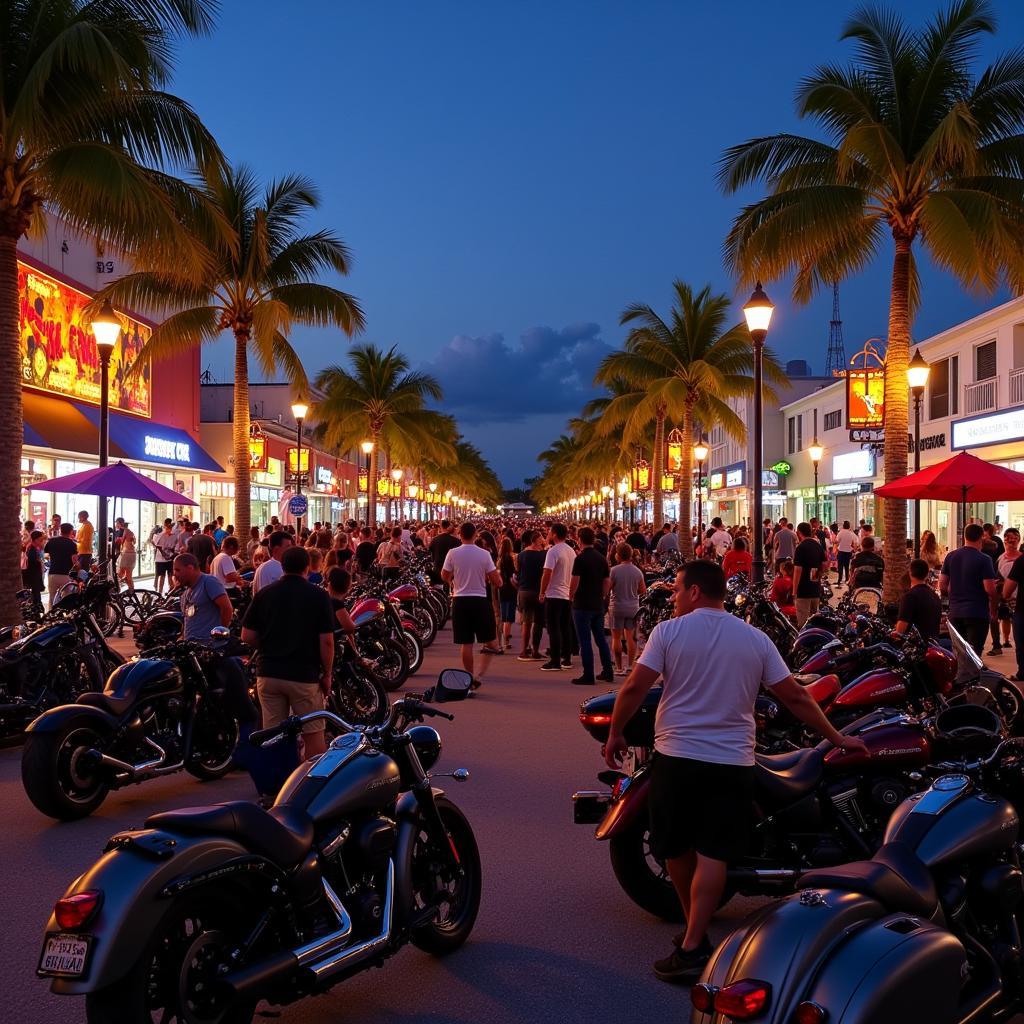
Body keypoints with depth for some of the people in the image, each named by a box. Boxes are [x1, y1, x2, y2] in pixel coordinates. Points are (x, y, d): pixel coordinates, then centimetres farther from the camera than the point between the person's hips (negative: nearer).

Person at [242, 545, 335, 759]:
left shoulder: (264, 594, 2)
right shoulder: (319, 596, -7)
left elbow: (247, 636, 4)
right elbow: (326, 641, -10)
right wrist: (327, 675, 1)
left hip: (268, 673, 3)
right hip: (305, 675, -3)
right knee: (313, 734, 6)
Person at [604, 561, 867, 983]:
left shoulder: (669, 631, -4)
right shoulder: (756, 639, 5)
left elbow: (635, 687, -10)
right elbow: (795, 697, 5)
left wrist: (615, 733, 4)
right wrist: (836, 737, 15)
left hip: (675, 757, -1)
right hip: (732, 763, 2)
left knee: (675, 847, 15)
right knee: (712, 855, 1)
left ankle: (692, 936, 28)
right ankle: (693, 944, -4)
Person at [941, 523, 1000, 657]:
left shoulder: (951, 556, 4)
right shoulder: (984, 559, -10)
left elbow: (942, 586, 5)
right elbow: (990, 589, -13)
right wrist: (994, 610, 0)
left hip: (955, 612, 5)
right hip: (977, 613, -5)